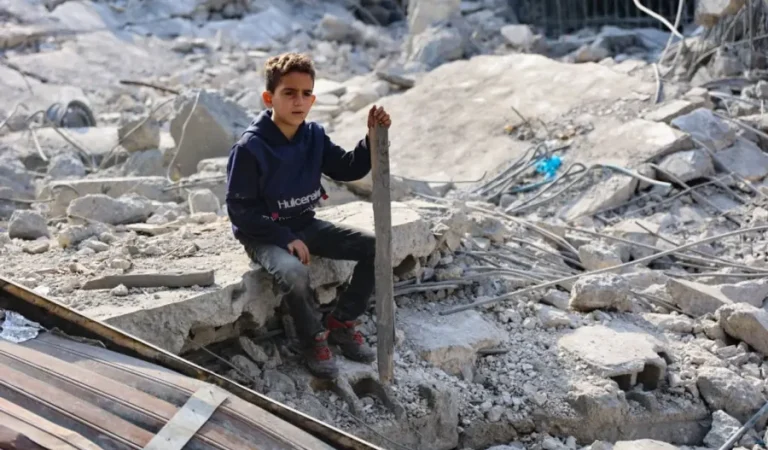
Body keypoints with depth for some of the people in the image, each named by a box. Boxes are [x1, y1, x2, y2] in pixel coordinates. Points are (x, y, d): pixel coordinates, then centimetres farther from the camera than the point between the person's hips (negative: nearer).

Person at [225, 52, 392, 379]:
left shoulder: (314, 137, -1)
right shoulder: (250, 148, -20)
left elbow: (348, 169, 5)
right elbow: (239, 209, -18)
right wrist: (284, 238, -23)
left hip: (305, 225, 7)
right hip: (263, 235, -7)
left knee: (375, 247, -5)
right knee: (294, 272, -38)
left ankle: (341, 323, 9)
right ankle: (314, 339, -7)